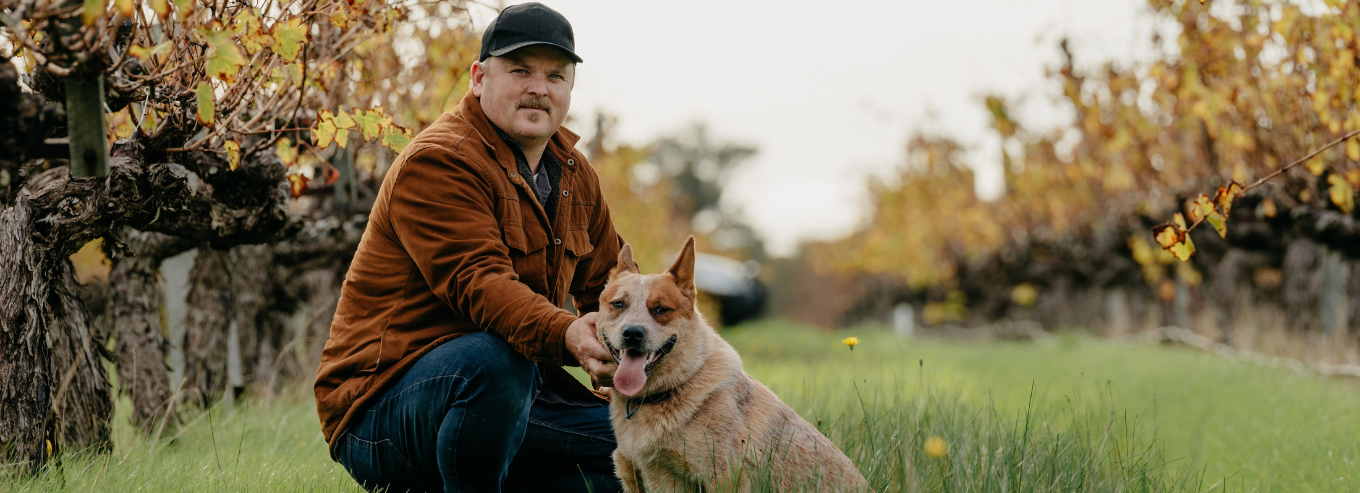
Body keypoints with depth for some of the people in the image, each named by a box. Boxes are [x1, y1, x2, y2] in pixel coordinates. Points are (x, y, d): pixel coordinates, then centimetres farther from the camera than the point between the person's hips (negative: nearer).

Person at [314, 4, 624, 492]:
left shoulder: (575, 174, 15)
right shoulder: (436, 160, -14)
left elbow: (610, 283, 17)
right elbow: (476, 282, -28)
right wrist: (566, 336, -45)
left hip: (519, 385, 8)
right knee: (496, 356, -39)